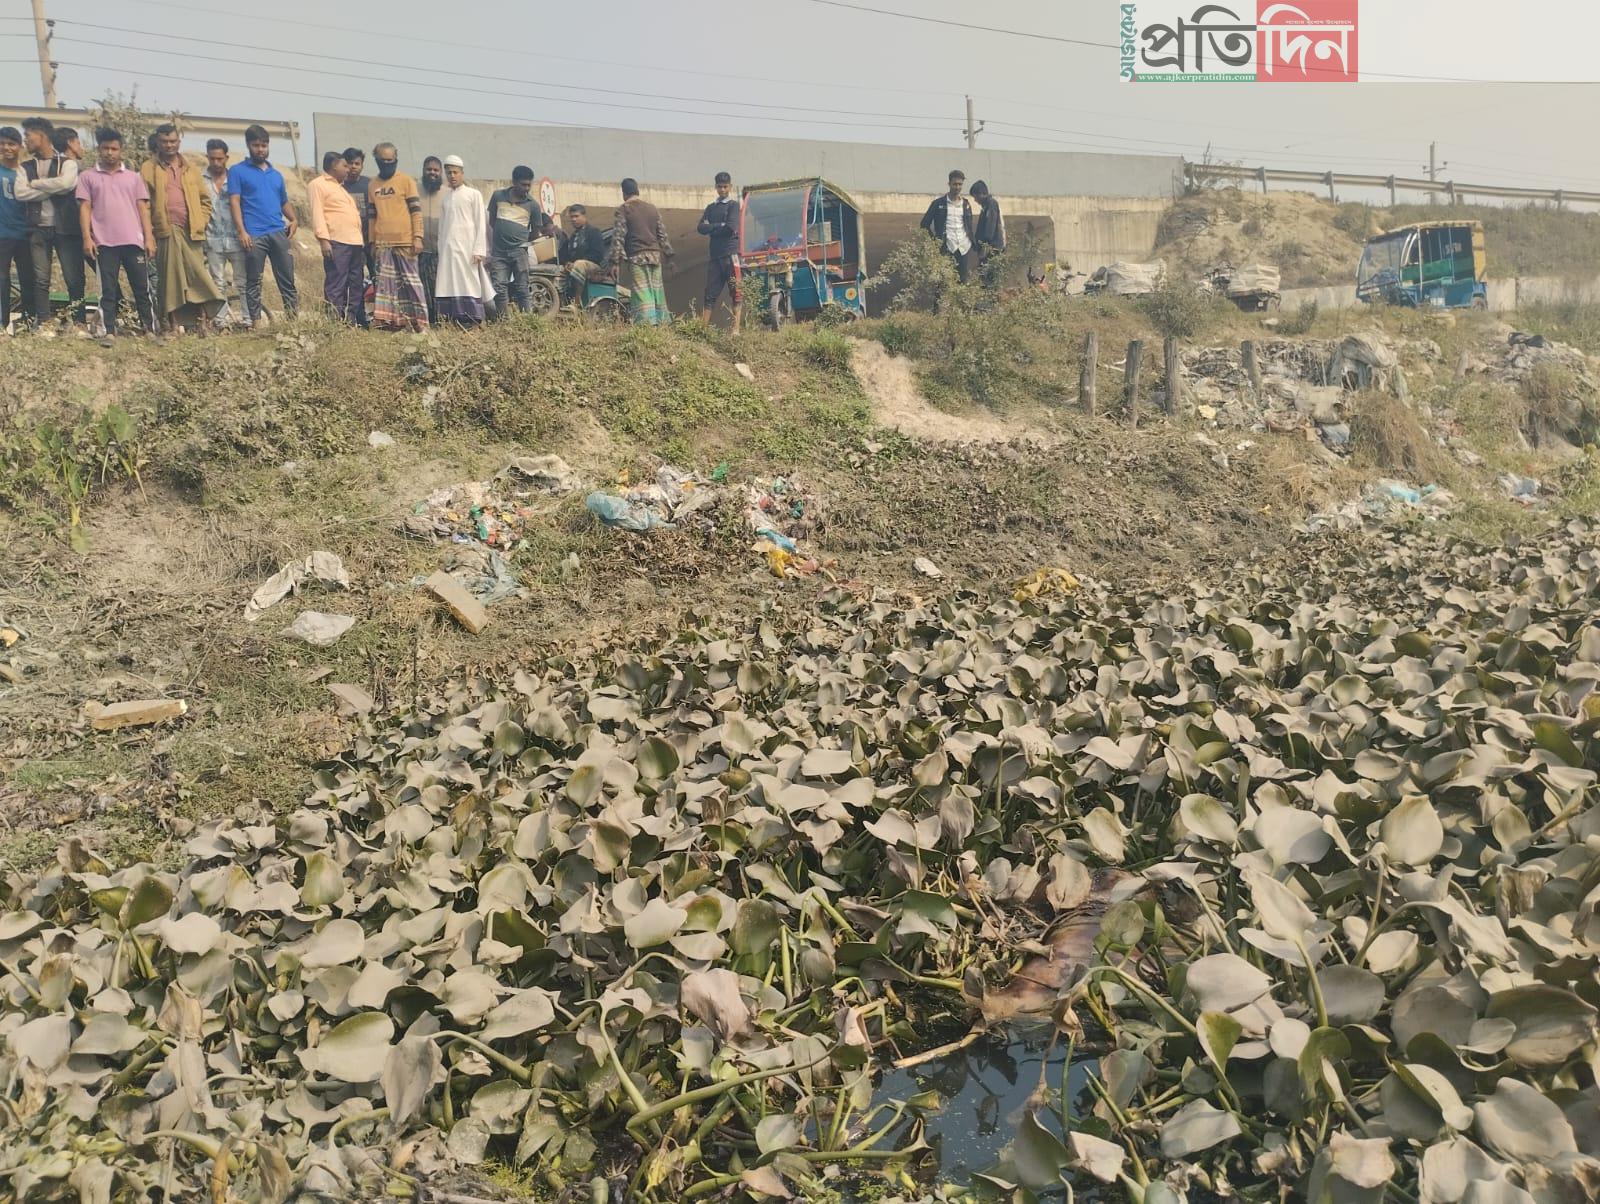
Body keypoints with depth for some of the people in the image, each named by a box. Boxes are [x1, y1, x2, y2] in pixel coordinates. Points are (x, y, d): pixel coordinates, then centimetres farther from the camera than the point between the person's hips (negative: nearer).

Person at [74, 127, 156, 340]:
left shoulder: (133, 177, 14)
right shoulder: (87, 177, 9)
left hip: (133, 241, 1)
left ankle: (150, 331, 5)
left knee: (142, 288, 0)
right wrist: (87, 238, -6)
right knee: (108, 290, 0)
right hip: (104, 242, -1)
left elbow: (143, 208, 10)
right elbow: (85, 208, 5)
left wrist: (149, 237, 1)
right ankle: (109, 333, 1)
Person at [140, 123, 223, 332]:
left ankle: (205, 317, -2)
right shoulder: (149, 169, 7)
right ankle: (172, 323, 0)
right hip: (166, 232, -2)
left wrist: (202, 222, 5)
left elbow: (205, 199, 20)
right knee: (170, 277, -2)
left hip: (192, 232, 2)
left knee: (197, 274, -3)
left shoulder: (190, 168, 18)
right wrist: (149, 231, -7)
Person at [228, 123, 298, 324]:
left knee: (287, 279, 1)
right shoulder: (237, 171, 7)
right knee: (253, 282, 0)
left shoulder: (276, 174, 21)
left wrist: (293, 220, 3)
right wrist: (242, 231, -13)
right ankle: (255, 321, 2)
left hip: (278, 233, 4)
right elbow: (234, 202, -2)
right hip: (254, 235, -4)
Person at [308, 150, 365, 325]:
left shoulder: (341, 187, 28)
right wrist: (323, 239, -19)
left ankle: (356, 321, 11)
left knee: (356, 285, 8)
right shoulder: (318, 185, 2)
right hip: (336, 242, -9)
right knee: (336, 285, -11)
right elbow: (317, 213, -8)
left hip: (355, 243, 9)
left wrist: (362, 241, 20)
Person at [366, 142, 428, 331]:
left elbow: (416, 210, -3)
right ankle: (389, 320, 4)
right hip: (382, 243, 4)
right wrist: (371, 242, 14)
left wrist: (418, 237, -11)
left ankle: (419, 321, 1)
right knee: (386, 283, 2)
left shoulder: (406, 181, 1)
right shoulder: (373, 186, 14)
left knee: (410, 280, -2)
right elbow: (371, 216, 17)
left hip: (404, 241, -4)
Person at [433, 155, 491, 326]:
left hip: (467, 248, -5)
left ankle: (472, 319, -9)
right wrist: (440, 251, 10)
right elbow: (442, 225, 17)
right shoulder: (446, 198, 18)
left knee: (468, 284, -9)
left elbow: (481, 224, -2)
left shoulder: (473, 194, 4)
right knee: (450, 285, -2)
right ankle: (452, 320, -2)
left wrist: (479, 250, -10)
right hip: (448, 249, 5)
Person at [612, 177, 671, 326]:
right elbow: (662, 234, 15)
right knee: (657, 289, 10)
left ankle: (648, 322, -17)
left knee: (642, 291, -7)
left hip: (637, 256, -5)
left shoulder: (623, 210, -3)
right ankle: (663, 320, 12)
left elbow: (618, 236, -7)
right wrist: (669, 254, 20)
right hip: (655, 255, 5)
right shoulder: (652, 208, 13)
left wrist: (615, 260, -6)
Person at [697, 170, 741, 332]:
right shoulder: (711, 207, 19)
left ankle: (736, 328, -10)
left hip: (730, 253, -5)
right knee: (711, 293, 3)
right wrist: (720, 226, -7)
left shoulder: (733, 205, 5)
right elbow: (701, 228, 6)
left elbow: (731, 227, -10)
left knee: (735, 291, -7)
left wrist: (711, 229, 0)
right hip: (714, 255, 5)